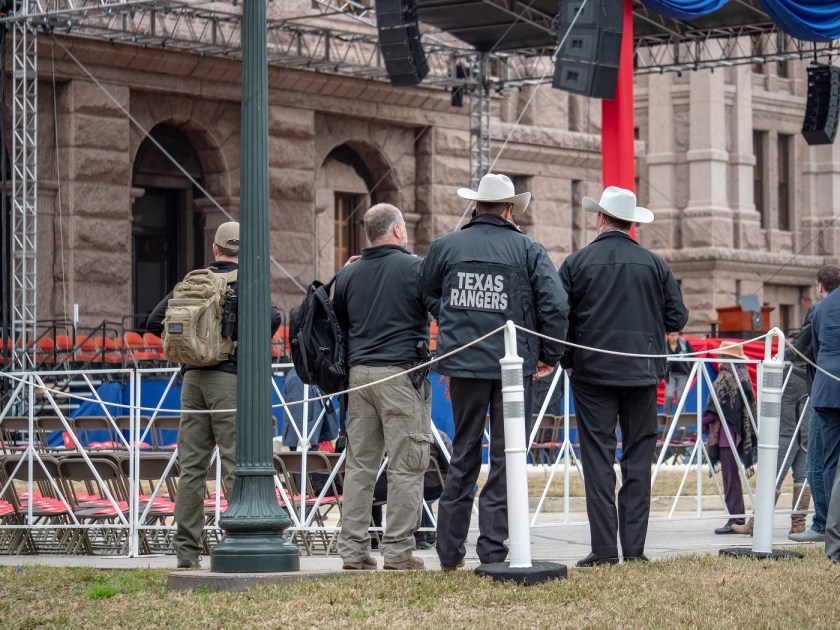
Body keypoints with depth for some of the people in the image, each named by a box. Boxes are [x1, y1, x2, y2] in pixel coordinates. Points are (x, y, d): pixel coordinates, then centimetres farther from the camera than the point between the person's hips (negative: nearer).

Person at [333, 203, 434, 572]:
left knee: (359, 464, 9)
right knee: (405, 466, -2)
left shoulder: (349, 274, 11)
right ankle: (398, 551, -4)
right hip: (402, 372, -5)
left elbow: (337, 325, 17)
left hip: (359, 375, 5)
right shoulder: (416, 268, -4)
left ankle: (352, 550, 8)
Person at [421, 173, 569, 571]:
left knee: (463, 456, 13)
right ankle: (493, 551, 0)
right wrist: (550, 355, 3)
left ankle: (449, 552, 15)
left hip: (463, 363, 3)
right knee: (506, 458, 3)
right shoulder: (528, 250, -3)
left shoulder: (445, 247, 4)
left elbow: (426, 296, 16)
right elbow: (556, 304, -9)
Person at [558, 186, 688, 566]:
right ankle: (634, 547, 3)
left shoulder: (576, 263, -2)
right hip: (642, 373, 2)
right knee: (638, 459, 6)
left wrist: (568, 362, 9)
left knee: (598, 459, 0)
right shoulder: (655, 265, 3)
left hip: (592, 373, -2)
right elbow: (677, 317, 5)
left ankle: (604, 549, -5)